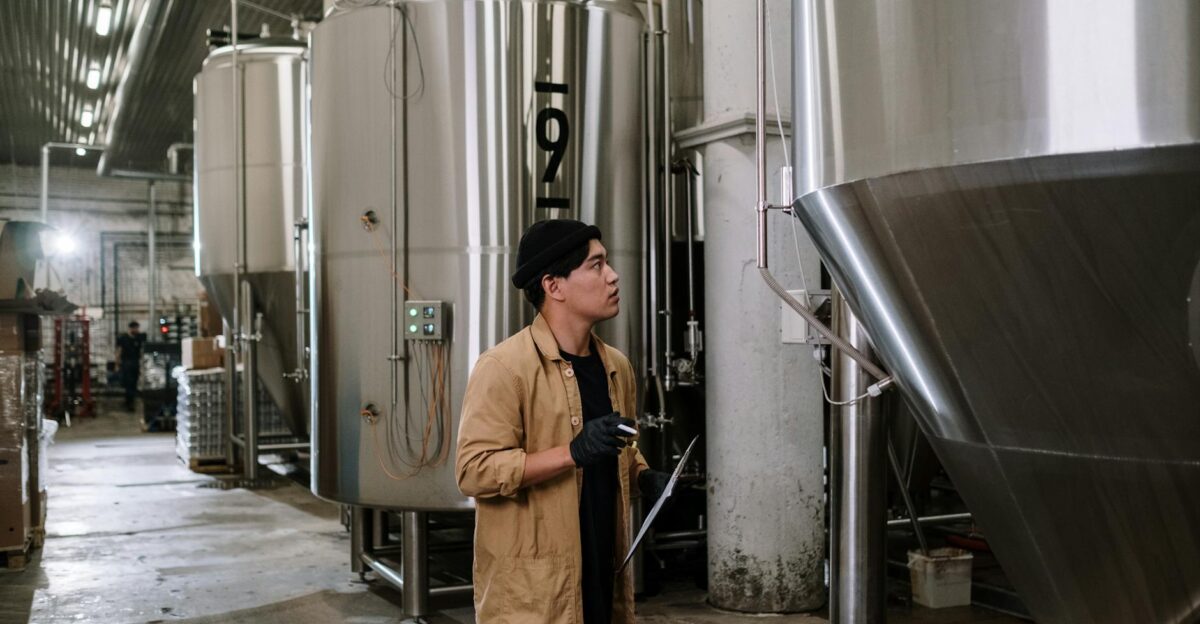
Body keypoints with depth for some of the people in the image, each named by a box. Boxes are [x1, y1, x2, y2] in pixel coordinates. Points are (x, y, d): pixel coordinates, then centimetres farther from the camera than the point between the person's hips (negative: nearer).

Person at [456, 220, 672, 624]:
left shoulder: (616, 367, 10)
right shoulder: (504, 366, -12)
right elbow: (474, 470, -18)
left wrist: (644, 478, 4)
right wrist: (574, 452, -25)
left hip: (603, 575, 7)